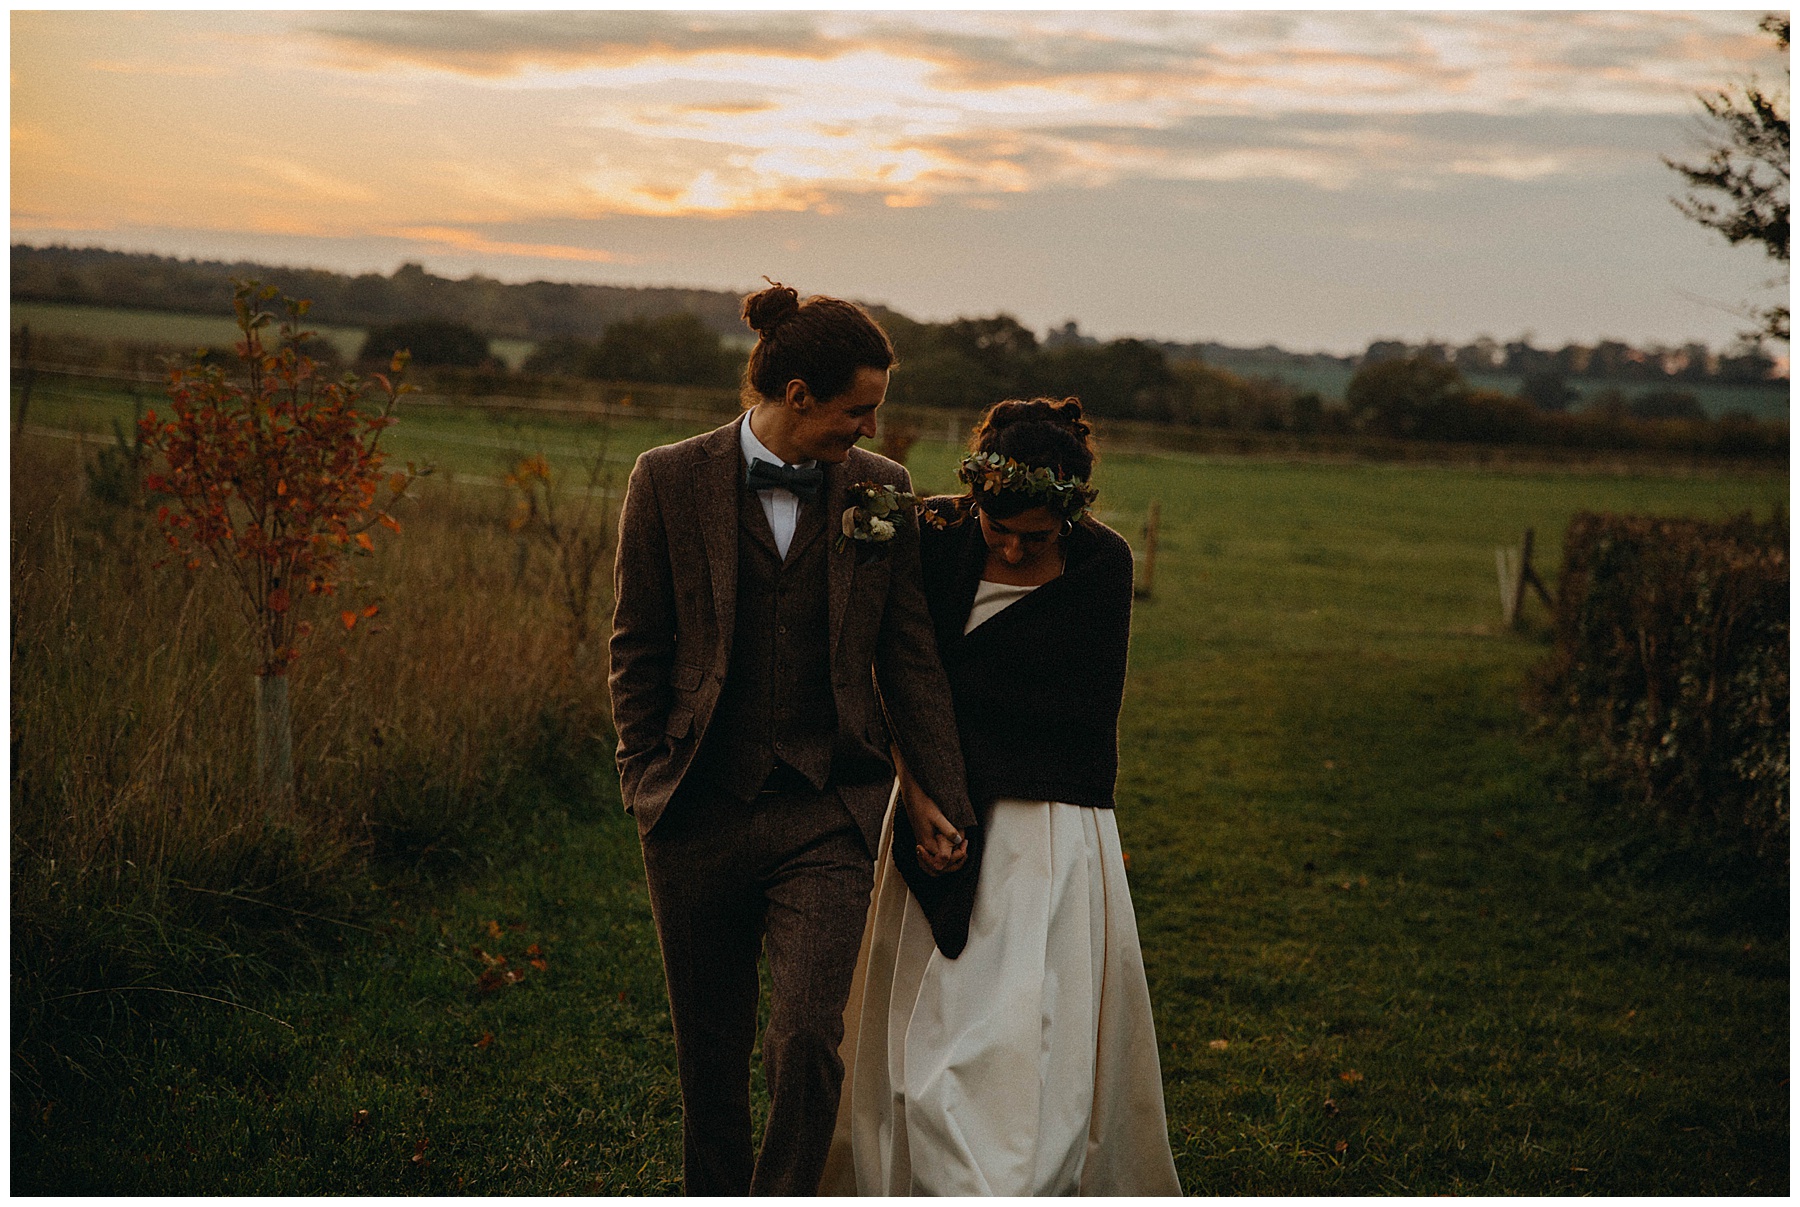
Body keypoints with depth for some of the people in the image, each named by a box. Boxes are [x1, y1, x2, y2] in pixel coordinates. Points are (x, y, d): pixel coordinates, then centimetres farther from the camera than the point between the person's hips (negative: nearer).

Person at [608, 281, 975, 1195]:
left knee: (808, 1040, -12)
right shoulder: (670, 480, -3)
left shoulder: (880, 492, 3)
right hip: (699, 812, 0)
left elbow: (909, 657, 6)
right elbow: (637, 650, 3)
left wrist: (946, 802, 4)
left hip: (828, 812, 0)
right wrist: (648, 782, 0)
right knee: (710, 1045, 12)